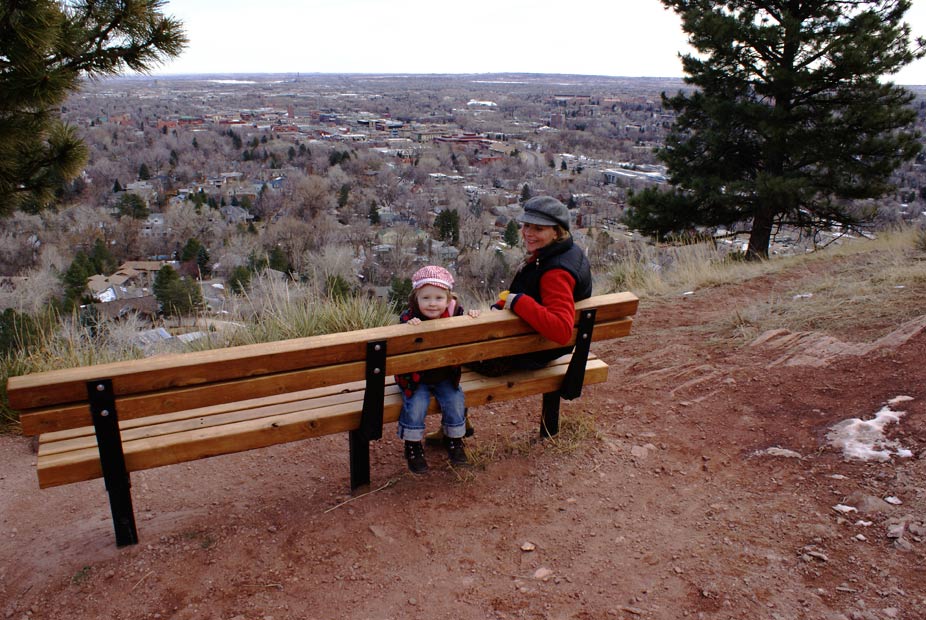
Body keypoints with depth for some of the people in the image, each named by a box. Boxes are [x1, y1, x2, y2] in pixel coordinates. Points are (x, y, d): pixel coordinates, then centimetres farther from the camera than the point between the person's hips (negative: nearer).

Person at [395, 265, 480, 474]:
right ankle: (413, 446, 8)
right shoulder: (408, 317, -15)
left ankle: (454, 441, 20)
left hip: (446, 377, 3)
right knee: (415, 408, -19)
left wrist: (471, 320, -14)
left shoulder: (455, 313, -8)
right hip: (416, 379, -2)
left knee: (455, 404, -9)